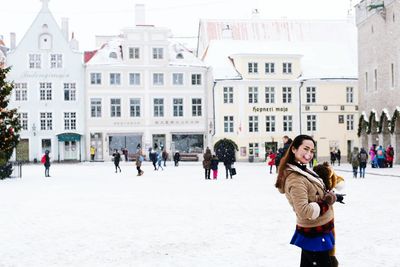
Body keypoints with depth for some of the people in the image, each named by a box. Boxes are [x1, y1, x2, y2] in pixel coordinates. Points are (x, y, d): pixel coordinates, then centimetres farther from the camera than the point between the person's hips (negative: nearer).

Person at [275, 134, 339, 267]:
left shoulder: (302, 170, 5)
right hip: (315, 235, -10)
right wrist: (326, 202, -20)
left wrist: (330, 196, -1)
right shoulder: (296, 178, -25)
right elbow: (304, 211, -30)